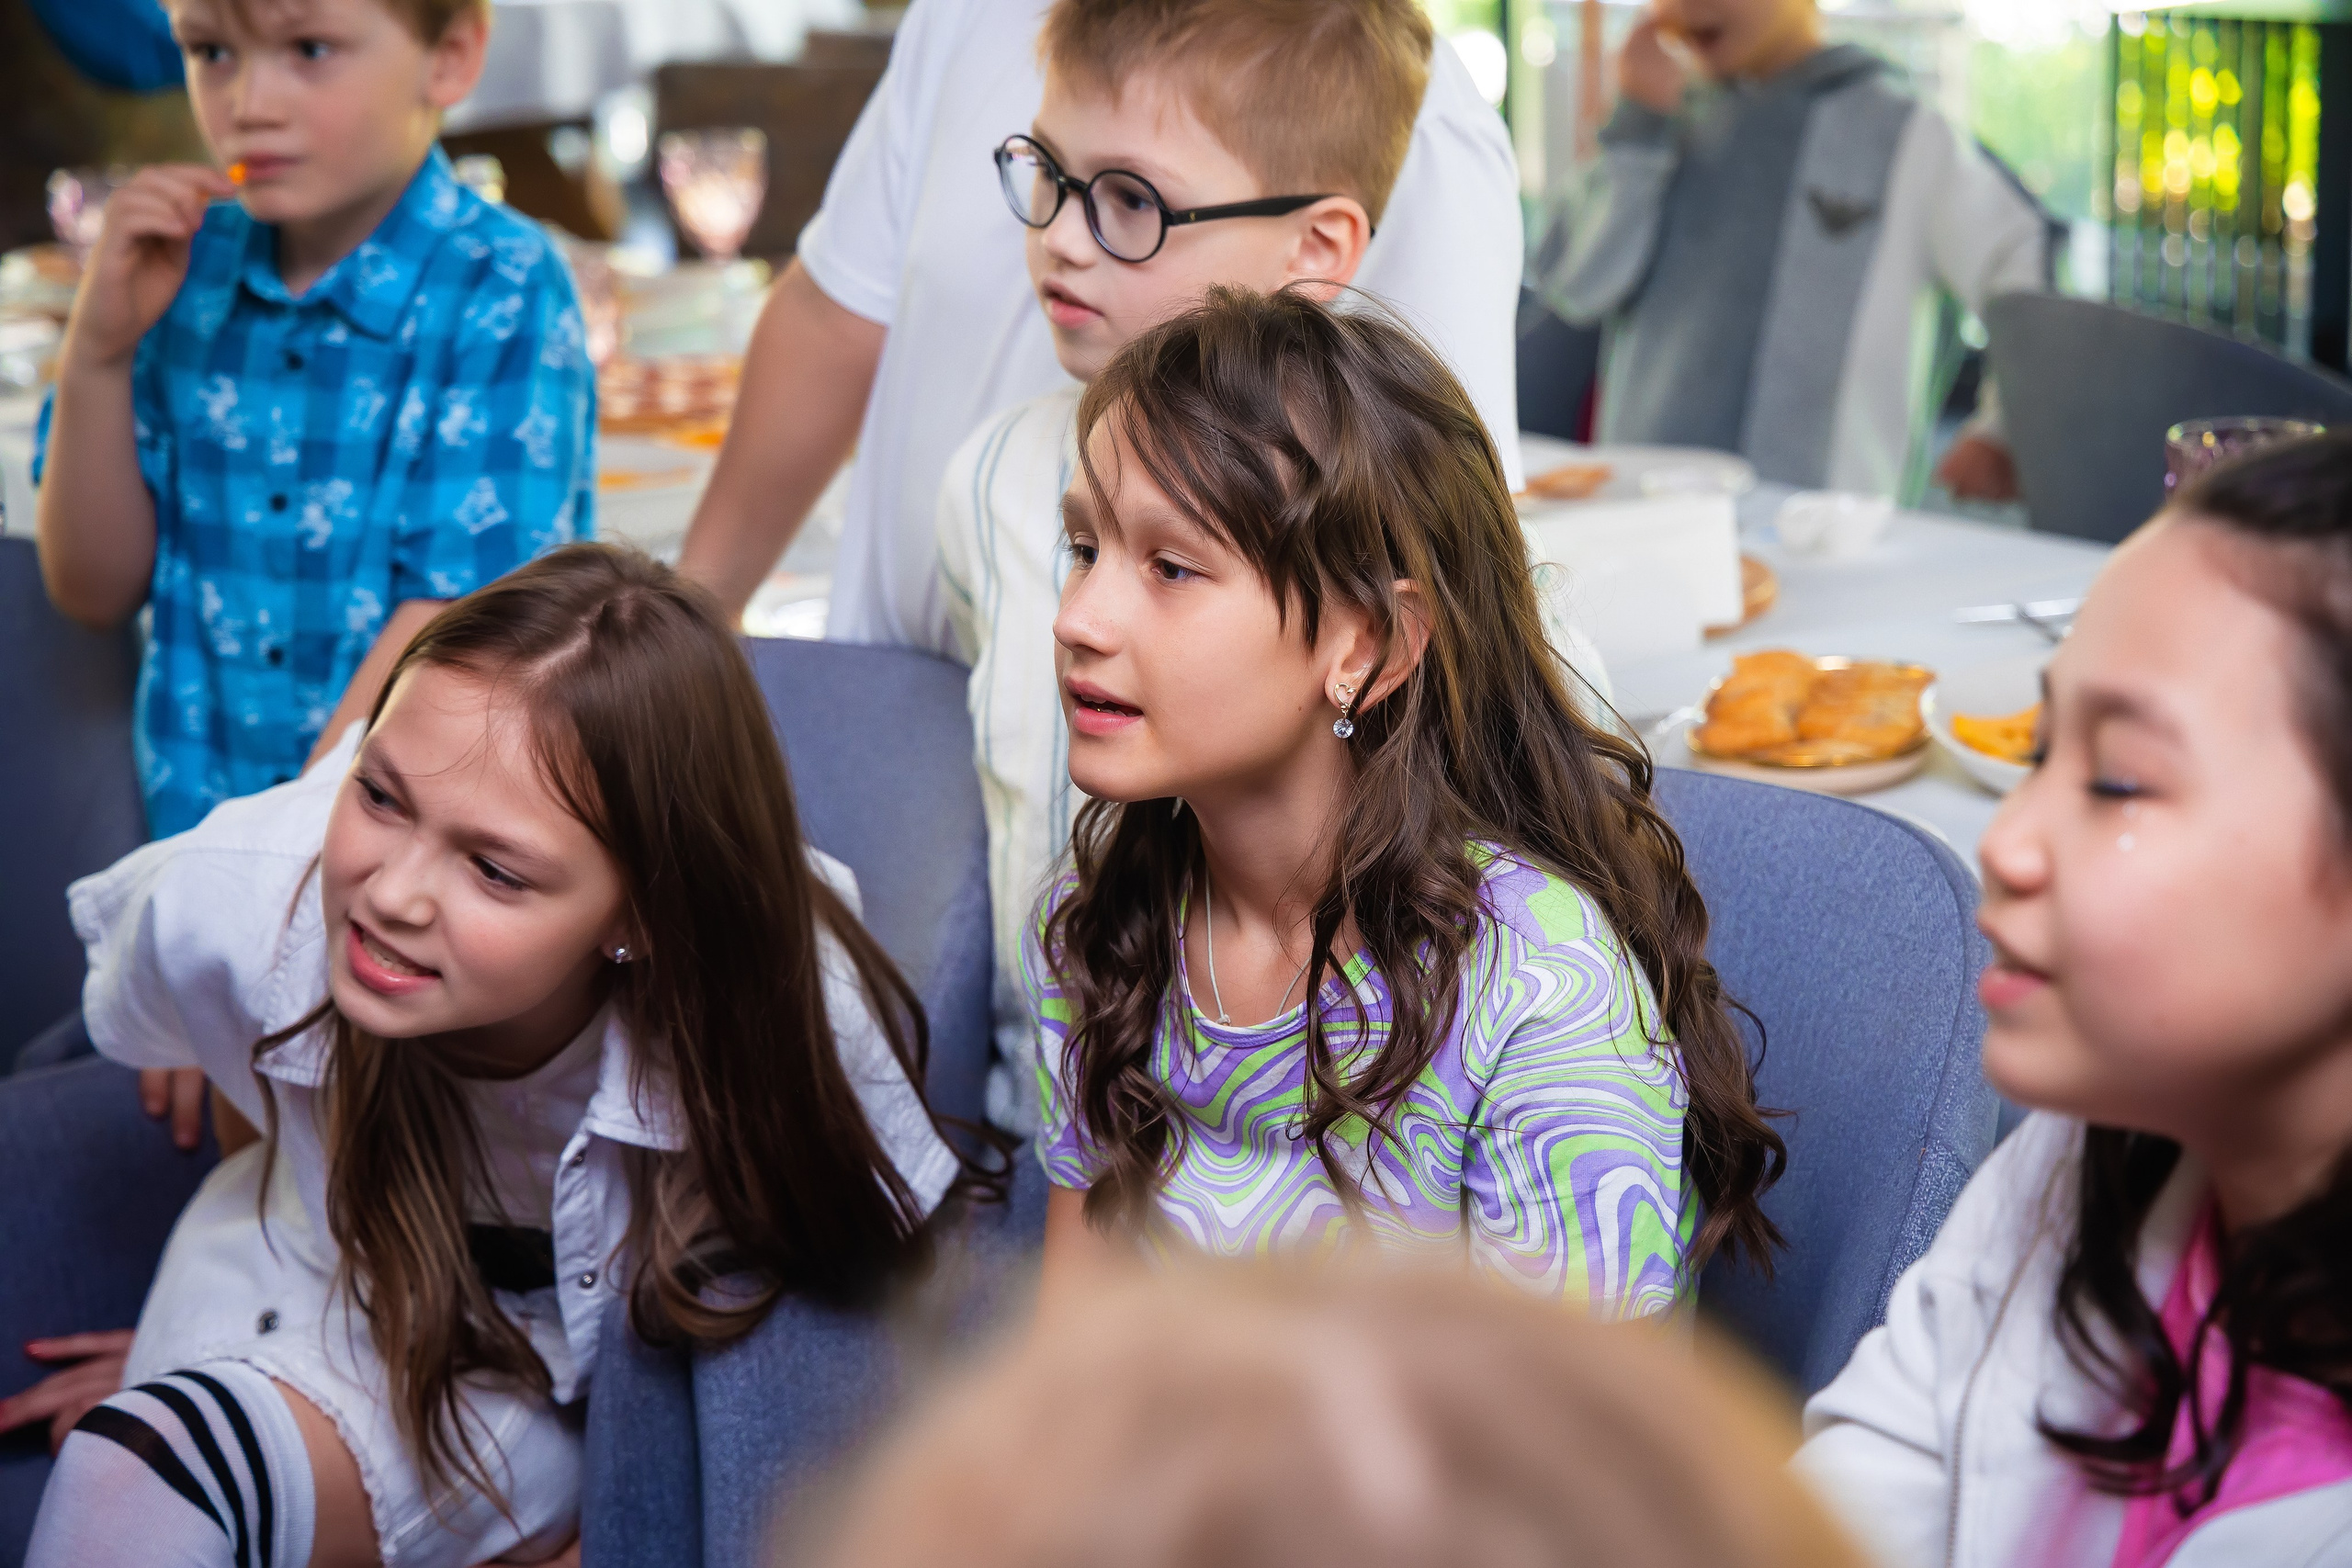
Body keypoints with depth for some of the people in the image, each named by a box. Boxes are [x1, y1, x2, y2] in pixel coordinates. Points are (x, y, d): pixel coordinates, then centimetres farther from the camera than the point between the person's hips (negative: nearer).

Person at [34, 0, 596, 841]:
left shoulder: (502, 297, -9)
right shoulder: (178, 268, 5)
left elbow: (458, 613, -13)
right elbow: (95, 589, 9)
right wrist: (96, 353, -4)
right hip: (195, 825, 3)